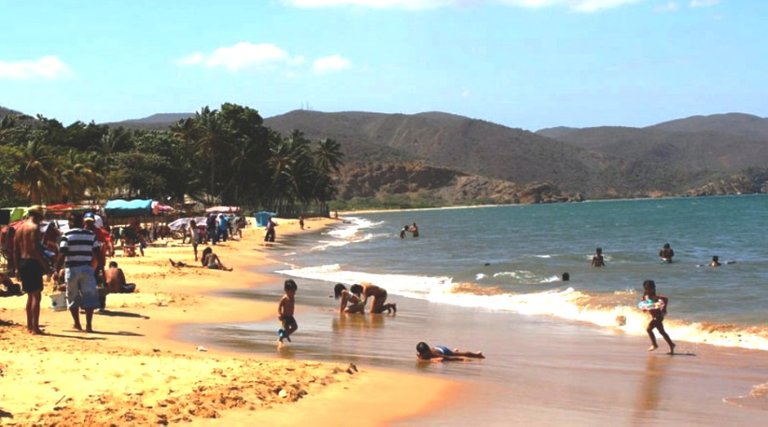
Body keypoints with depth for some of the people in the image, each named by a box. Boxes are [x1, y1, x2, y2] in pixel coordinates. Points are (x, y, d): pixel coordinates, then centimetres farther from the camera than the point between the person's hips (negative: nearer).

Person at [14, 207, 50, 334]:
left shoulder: (20, 228, 14)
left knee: (30, 295, 18)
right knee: (36, 296, -6)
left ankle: (29, 326, 23)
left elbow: (15, 249, 15)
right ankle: (35, 327, -10)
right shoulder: (34, 228, -11)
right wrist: (46, 266, -18)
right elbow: (36, 249, -20)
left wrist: (18, 267, 19)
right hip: (33, 262, -9)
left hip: (22, 262, 9)